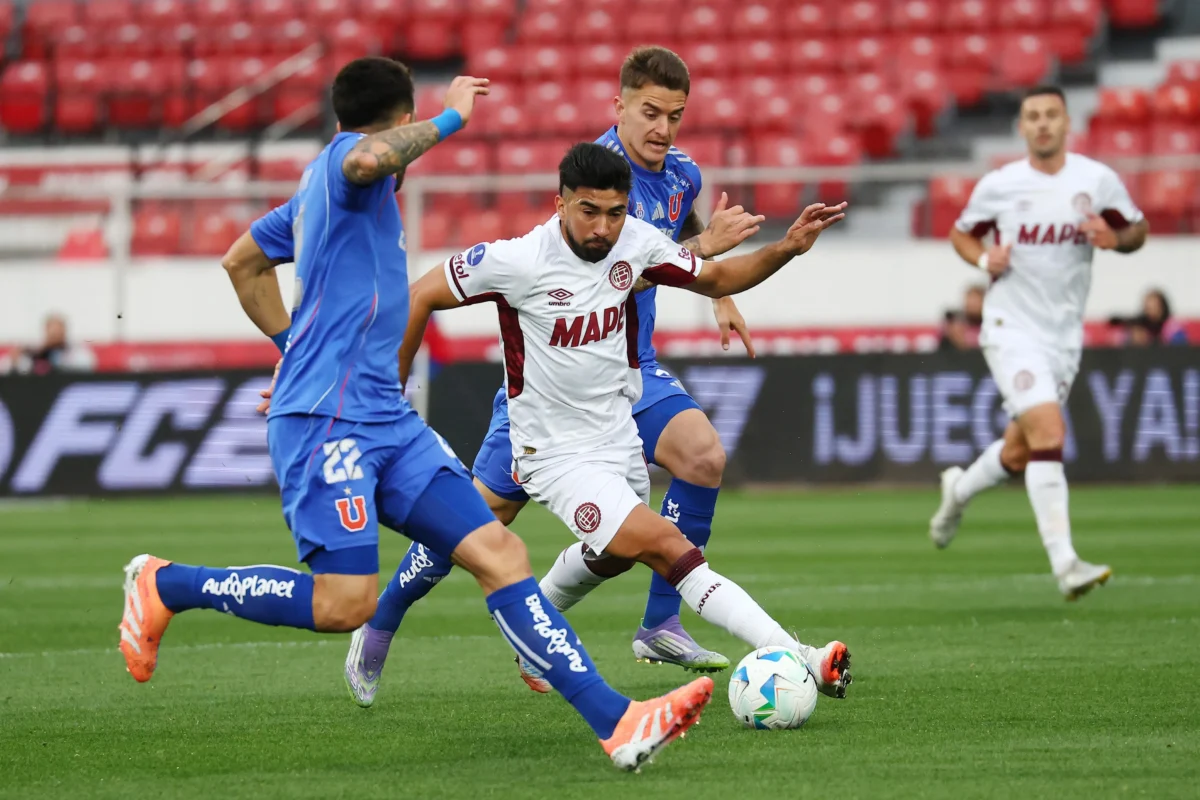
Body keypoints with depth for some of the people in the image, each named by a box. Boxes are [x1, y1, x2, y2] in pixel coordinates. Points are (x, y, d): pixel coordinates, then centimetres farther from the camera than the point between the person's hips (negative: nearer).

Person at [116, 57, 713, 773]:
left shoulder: (320, 191, 24)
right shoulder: (341, 161, -4)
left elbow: (242, 261, 37)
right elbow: (369, 158, -31)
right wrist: (450, 117, -16)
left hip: (386, 419, 10)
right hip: (326, 418, -10)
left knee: (498, 553, -4)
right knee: (345, 603, -18)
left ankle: (616, 721, -14)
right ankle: (164, 586, 3)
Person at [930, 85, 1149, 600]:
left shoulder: (1097, 180, -1)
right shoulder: (999, 185, -3)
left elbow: (1137, 230, 11)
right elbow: (962, 233, 12)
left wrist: (1115, 238, -12)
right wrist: (984, 259, -10)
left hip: (1065, 334, 4)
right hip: (1012, 328, -4)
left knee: (1021, 452, 13)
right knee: (1048, 432, -22)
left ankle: (959, 490, 46)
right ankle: (1065, 564, -24)